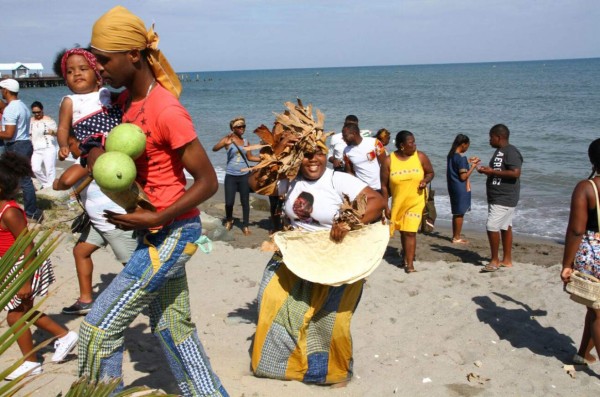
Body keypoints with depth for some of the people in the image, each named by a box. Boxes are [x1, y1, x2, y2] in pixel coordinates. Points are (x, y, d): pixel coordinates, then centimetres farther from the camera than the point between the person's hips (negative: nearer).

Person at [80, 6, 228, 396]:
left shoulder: (167, 111, -22)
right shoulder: (128, 99, 4)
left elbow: (208, 182, -21)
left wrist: (153, 219, -25)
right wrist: (99, 154, -6)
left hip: (171, 233, -9)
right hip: (158, 232, 9)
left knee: (99, 329, -1)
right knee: (174, 327, 20)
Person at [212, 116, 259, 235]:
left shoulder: (246, 141, 6)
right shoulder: (227, 139, -6)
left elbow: (250, 157, 14)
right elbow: (214, 149, -22)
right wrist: (225, 143, -40)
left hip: (244, 175, 3)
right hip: (231, 175, -2)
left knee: (245, 201, 6)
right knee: (229, 202, 1)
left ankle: (245, 225, 18)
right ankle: (229, 220, 29)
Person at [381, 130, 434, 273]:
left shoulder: (420, 157, -7)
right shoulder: (389, 161, -9)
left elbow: (431, 172, 7)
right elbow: (384, 185, -5)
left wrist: (425, 180, -16)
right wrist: (385, 206, -6)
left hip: (416, 202, -1)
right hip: (398, 202, 2)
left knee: (410, 232, -10)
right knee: (403, 231, 18)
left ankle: (409, 264, -4)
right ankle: (406, 256, 40)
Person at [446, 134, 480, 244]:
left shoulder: (450, 155, 6)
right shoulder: (461, 158, -20)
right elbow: (463, 177, -21)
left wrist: (468, 162, 17)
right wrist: (473, 167, -11)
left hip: (452, 187, 8)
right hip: (461, 189, -8)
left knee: (456, 213, 18)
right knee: (460, 214, 2)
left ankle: (455, 236, 26)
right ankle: (457, 238, 9)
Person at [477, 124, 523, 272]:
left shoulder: (511, 152, -16)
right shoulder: (499, 151, 16)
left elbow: (515, 173, -25)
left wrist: (492, 171, -21)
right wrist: (487, 171, 7)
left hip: (504, 198, -10)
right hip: (497, 197, 10)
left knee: (492, 227, -12)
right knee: (505, 227, 13)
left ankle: (495, 260, -2)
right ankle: (507, 260, 19)